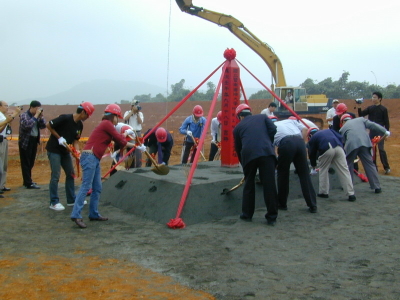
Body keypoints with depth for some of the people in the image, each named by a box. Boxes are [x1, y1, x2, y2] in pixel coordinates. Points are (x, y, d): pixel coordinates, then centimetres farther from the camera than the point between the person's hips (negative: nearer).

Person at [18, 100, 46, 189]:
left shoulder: (37, 116, 11)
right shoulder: (24, 115, -10)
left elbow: (43, 126, 8)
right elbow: (27, 125, -28)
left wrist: (41, 116, -4)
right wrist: (36, 116, -22)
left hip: (34, 141, 7)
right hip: (25, 142, -7)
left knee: (31, 163, 13)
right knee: (26, 163, -3)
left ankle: (27, 181, 24)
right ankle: (28, 183, -3)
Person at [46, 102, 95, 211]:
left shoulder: (80, 125, 1)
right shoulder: (65, 118, -21)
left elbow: (76, 140, 5)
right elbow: (48, 125, -15)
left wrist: (78, 151, -13)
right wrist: (59, 138, -17)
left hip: (65, 151, 8)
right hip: (54, 150, -8)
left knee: (71, 174, 11)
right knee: (55, 176, -7)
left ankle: (71, 200, 22)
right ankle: (54, 202, 3)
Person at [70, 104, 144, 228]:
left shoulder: (107, 125, 21)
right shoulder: (107, 124, -7)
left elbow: (120, 141, 25)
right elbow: (120, 139, -5)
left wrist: (135, 146, 28)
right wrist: (126, 133, 12)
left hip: (95, 159, 10)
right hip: (89, 157, -10)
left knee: (97, 188, 11)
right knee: (86, 186, -13)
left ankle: (94, 214, 17)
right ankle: (76, 215, -14)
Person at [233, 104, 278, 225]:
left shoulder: (238, 127, 25)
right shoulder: (263, 117, 25)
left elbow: (238, 148, 26)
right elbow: (273, 130, 8)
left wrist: (243, 163, 37)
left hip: (248, 155, 1)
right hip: (266, 152, 0)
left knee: (249, 185, 17)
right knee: (269, 185, 4)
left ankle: (247, 214, 25)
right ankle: (272, 217, 9)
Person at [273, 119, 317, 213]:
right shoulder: (290, 121, 34)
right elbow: (304, 129, 16)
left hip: (286, 143, -3)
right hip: (299, 141, 3)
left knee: (283, 173, 15)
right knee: (304, 174, 10)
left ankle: (282, 204, 24)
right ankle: (312, 206, 13)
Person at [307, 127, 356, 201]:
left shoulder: (312, 138, 24)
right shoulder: (328, 130, 34)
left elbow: (312, 154, 28)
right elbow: (340, 137, 20)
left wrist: (313, 167, 40)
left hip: (326, 150, -3)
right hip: (338, 147, 3)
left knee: (323, 170, 19)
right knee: (344, 171, 5)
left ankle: (323, 192, 24)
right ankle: (351, 194, 3)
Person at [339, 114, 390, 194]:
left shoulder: (343, 128, 22)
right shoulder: (360, 119, 25)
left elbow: (343, 142, 21)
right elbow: (372, 125, 12)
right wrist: (384, 132, 8)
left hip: (351, 145, -1)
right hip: (365, 143, 1)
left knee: (348, 164, 17)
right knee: (369, 164, 8)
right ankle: (377, 187, 8)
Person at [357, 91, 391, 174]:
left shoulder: (383, 109, -4)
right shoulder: (370, 108, 8)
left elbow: (386, 122, -4)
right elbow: (361, 115, 4)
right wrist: (359, 108, -12)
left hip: (380, 132, -5)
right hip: (372, 131, 5)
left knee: (381, 149, -7)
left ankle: (386, 167, -1)